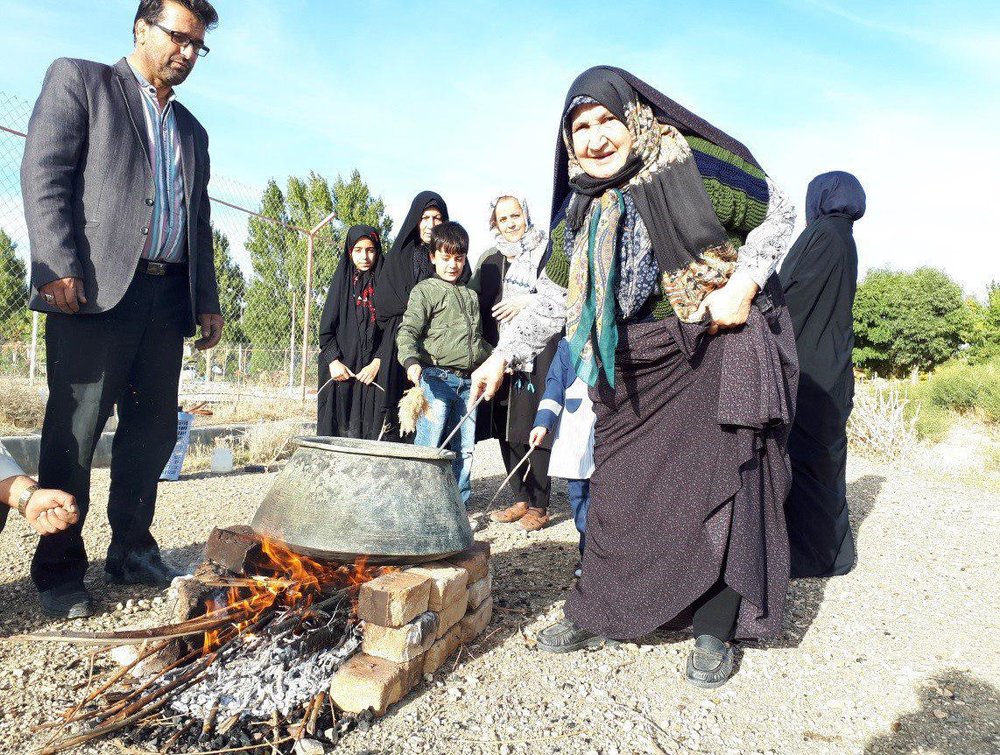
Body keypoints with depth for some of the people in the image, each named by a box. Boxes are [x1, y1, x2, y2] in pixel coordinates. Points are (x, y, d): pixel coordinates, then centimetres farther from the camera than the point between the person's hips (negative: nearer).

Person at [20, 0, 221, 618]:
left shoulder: (192, 131, 25)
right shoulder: (78, 80, 9)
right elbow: (43, 175, -3)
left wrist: (208, 302, 13)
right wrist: (60, 266, -15)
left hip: (167, 297, 6)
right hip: (96, 289, -5)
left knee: (153, 432, 7)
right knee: (73, 434, -2)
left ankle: (132, 553, 19)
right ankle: (60, 572, 9)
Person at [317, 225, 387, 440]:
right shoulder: (341, 281, 9)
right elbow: (326, 328, 5)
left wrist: (377, 362, -10)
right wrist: (334, 361, -8)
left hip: (372, 370, 0)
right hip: (340, 369, 0)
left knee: (370, 428, -6)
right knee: (337, 425, -3)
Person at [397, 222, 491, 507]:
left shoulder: (471, 295, 21)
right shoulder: (425, 290, 1)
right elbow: (408, 330, -10)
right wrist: (411, 360, -27)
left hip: (467, 381, 6)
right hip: (437, 377, -6)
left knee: (464, 447, 10)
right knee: (429, 446, -6)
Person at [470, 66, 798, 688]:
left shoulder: (697, 166, -11)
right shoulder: (581, 213, 4)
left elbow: (778, 213, -1)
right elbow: (554, 298, 8)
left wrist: (743, 284, -14)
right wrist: (503, 356, 3)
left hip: (722, 346, -4)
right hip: (636, 366, 5)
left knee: (722, 483, -2)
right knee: (620, 486, 6)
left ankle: (716, 631, 14)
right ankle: (597, 615, 20)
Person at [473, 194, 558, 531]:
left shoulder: (549, 251, 3)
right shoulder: (489, 261, 18)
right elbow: (476, 306, 19)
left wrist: (530, 302, -13)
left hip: (538, 354, -5)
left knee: (535, 428, -6)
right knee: (507, 430, 6)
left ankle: (539, 506, 5)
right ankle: (520, 499, 18)